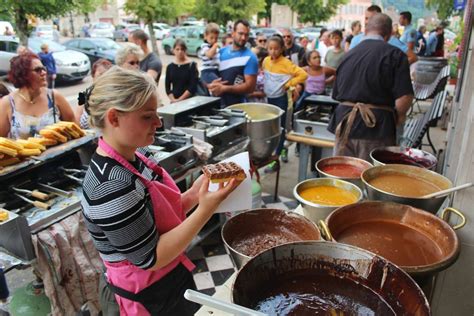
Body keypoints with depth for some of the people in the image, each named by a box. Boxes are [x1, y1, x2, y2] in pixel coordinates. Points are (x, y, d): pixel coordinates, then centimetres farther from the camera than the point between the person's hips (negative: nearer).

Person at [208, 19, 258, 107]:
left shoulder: (250, 57, -12)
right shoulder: (222, 51, 5)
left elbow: (250, 87, -16)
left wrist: (224, 88, -19)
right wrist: (213, 85, -8)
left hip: (237, 106, -5)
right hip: (218, 103, 5)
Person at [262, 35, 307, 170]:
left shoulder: (286, 63, -17)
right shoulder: (266, 61, 2)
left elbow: (303, 75, -23)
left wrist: (288, 84, -19)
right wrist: (266, 85, 10)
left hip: (280, 99, -7)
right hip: (269, 98, 7)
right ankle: (282, 149, 36)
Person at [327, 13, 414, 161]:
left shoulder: (349, 54, 11)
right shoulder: (395, 55, -6)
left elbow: (336, 94, 18)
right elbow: (404, 97, -14)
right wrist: (398, 116, 4)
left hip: (345, 122, 5)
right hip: (377, 126, -4)